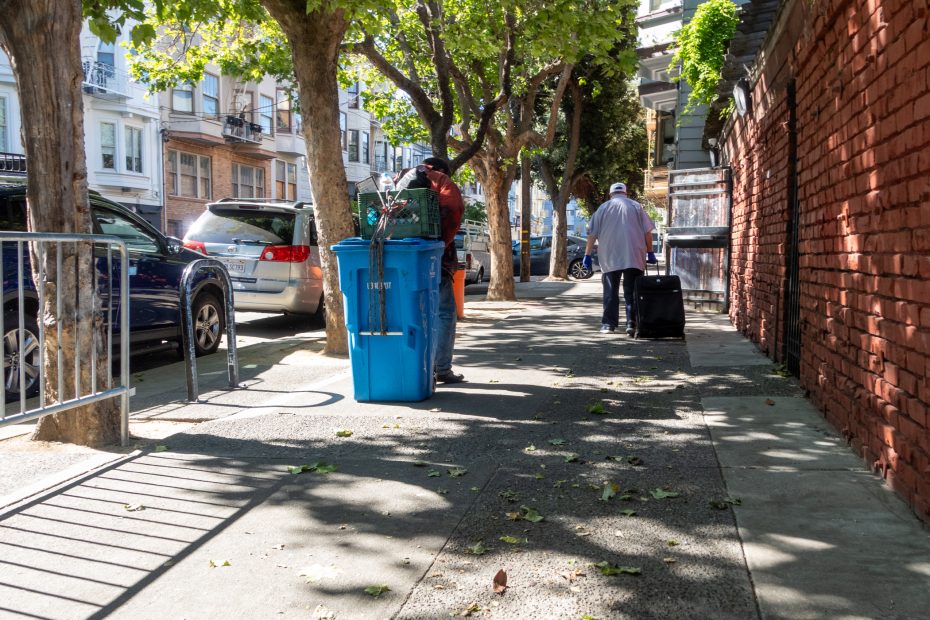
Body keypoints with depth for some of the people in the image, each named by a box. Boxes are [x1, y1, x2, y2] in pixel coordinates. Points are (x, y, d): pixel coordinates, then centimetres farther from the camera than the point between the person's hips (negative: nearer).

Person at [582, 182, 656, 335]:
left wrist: (587, 255, 8)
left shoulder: (603, 208, 8)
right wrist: (650, 253, 10)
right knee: (632, 292, 3)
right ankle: (632, 324, -3)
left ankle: (609, 324, 3)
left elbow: (592, 233, 4)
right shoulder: (636, 206, 9)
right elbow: (647, 231, 5)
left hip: (609, 258, 0)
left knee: (610, 292, 6)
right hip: (634, 257, 0)